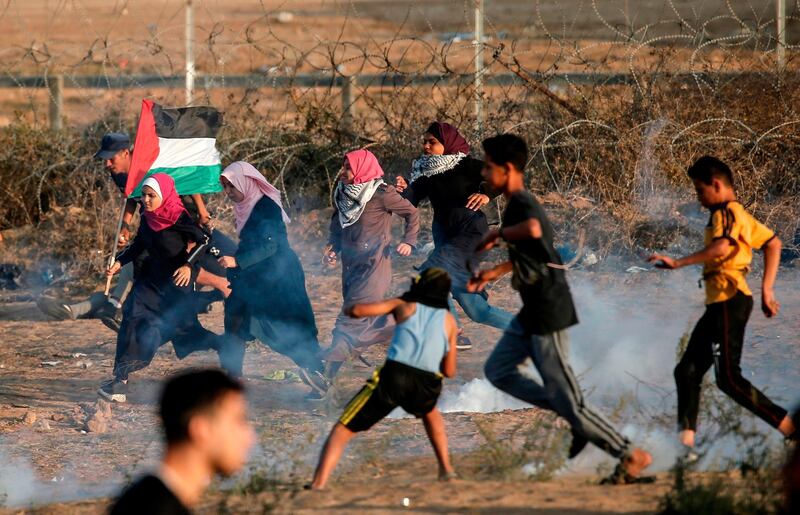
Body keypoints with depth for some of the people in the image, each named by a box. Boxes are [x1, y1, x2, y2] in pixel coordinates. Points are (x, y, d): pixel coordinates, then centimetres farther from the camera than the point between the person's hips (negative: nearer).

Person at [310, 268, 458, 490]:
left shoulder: (404, 305, 19)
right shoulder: (449, 321, 22)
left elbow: (357, 310, 9)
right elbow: (449, 371, 21)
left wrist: (349, 309, 32)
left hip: (394, 374, -3)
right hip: (428, 386, 3)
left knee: (343, 430, 3)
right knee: (429, 412, 41)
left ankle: (318, 484, -16)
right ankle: (446, 468, 34)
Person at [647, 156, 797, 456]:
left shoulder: (726, 212, -11)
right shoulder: (739, 215, 21)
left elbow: (722, 247, -30)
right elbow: (773, 243, 25)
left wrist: (678, 263, -30)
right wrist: (766, 289, 20)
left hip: (730, 300, -11)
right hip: (720, 303, 11)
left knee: (729, 378, -11)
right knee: (687, 370, 8)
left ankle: (790, 430, -9)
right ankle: (686, 444, 5)